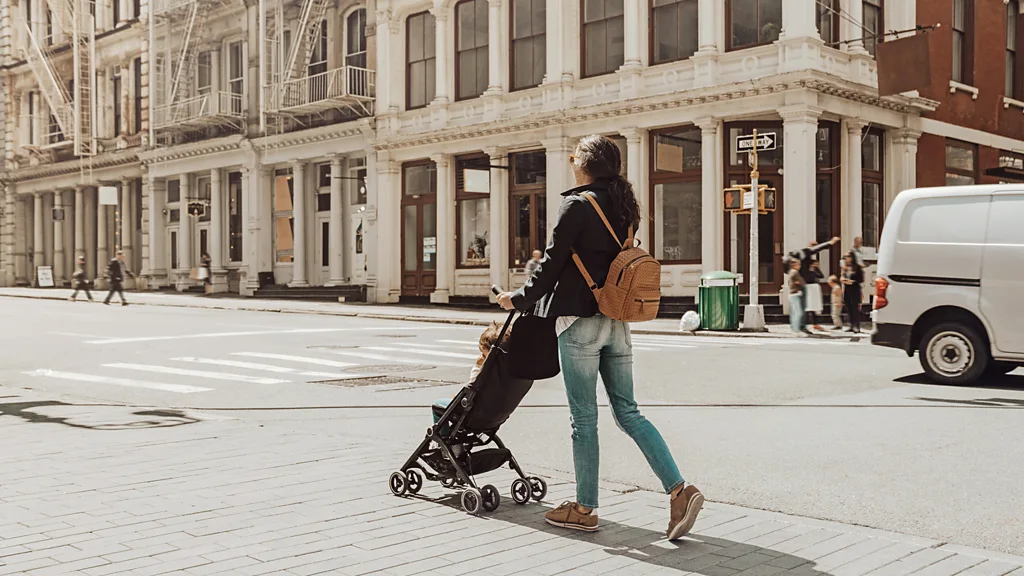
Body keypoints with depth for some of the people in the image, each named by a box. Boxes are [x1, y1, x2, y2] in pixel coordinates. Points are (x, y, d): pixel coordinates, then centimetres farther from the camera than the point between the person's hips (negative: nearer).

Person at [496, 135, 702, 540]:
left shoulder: (578, 205, -10)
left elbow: (552, 265, -10)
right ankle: (679, 490, 0)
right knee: (628, 412, 10)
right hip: (617, 323, 7)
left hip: (580, 321, -7)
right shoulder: (623, 207, 12)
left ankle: (584, 509, 12)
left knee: (583, 418, 2)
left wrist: (518, 299, 5)